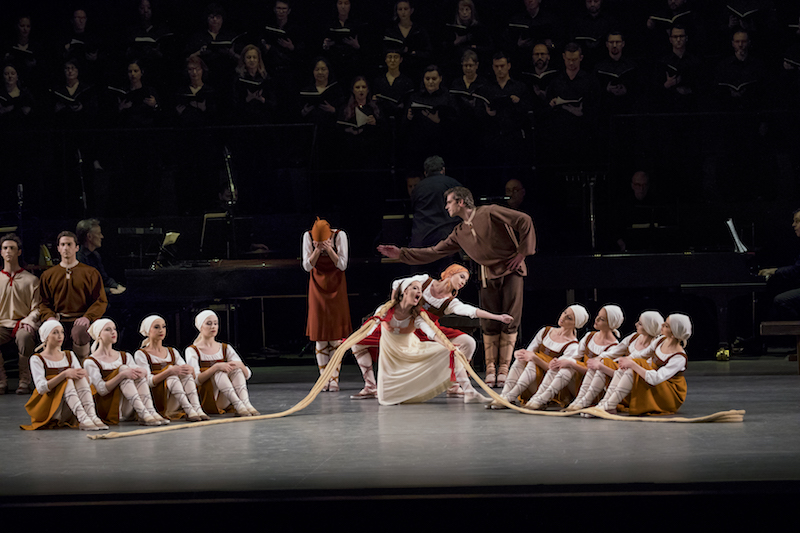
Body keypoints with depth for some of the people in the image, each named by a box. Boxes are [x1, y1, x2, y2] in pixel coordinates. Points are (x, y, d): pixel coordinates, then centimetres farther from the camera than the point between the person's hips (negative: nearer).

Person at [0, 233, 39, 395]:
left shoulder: (31, 280, 11)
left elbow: (37, 307, 7)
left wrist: (28, 320, -14)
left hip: (23, 325, -2)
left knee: (25, 337, -40)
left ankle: (24, 381, -26)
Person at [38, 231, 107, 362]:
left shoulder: (91, 273, 13)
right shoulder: (48, 275, 20)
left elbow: (101, 301, 7)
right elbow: (44, 302, 18)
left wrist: (87, 317, -11)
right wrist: (49, 317, -5)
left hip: (81, 320, -2)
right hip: (58, 320, 2)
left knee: (79, 333, -37)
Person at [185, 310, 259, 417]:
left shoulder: (225, 348, 15)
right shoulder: (192, 351, 1)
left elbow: (247, 375, 6)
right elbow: (196, 380, -16)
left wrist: (239, 365, -18)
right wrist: (216, 367, -31)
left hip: (224, 401, 4)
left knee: (236, 369, -20)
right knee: (219, 372, -29)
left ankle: (246, 404, -42)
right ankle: (238, 406, -48)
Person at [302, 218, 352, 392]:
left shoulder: (340, 236, -17)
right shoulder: (308, 237, -13)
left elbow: (342, 265, -17)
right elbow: (307, 266, -13)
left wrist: (329, 249, -29)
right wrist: (317, 250, -27)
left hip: (336, 286, -1)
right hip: (317, 286, 1)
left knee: (336, 333, -5)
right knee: (319, 334, -2)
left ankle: (334, 378, -4)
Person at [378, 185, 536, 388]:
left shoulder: (490, 213, -8)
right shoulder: (459, 234, 11)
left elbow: (525, 221, -13)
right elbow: (435, 252, 13)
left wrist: (522, 252, -12)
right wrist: (401, 254, 8)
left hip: (511, 270, -5)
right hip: (489, 276, 5)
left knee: (510, 321, -6)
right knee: (489, 323, -2)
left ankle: (504, 368, -3)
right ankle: (490, 368, 4)